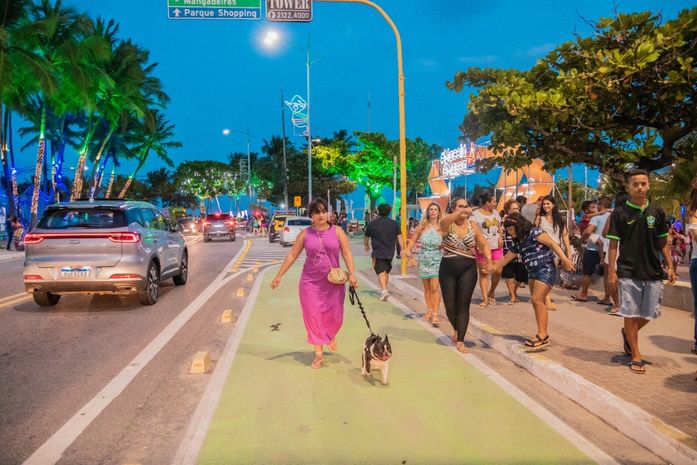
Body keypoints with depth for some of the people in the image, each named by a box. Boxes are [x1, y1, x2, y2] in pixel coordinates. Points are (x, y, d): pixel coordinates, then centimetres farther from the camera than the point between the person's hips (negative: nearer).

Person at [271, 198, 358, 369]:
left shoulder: (337, 231, -1)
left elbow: (347, 254, -3)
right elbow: (292, 255, 4)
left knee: (334, 315, 3)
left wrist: (352, 274, -16)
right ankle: (319, 353, 15)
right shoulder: (305, 234, 1)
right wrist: (279, 276, 1)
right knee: (313, 316, 1)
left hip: (333, 282, 0)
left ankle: (331, 336, 39)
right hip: (310, 281, 1)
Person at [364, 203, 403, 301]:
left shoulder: (372, 223, 1)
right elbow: (399, 238, 0)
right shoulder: (394, 223, 6)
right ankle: (383, 288, 31)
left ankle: (384, 290, -24)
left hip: (378, 252, -4)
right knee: (387, 271, 19)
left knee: (381, 271, -6)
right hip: (390, 252, 4)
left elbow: (366, 237, 13)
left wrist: (367, 246, 31)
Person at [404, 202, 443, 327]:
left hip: (437, 259, -3)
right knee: (427, 287, 11)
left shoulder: (442, 226, -4)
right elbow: (413, 239, 10)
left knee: (435, 287, -11)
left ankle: (435, 314, -8)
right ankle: (429, 310, 24)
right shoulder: (422, 226, 4)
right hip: (424, 259, 3)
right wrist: (408, 249, -4)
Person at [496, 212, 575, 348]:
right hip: (533, 272, 9)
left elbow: (551, 243, -20)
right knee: (538, 302, 6)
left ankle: (542, 335, -12)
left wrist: (564, 258, -30)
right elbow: (506, 258, 22)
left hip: (546, 269, -9)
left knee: (537, 299, -15)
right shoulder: (517, 242, 13)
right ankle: (542, 335, 11)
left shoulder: (534, 232, -11)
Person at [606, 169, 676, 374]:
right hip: (628, 272, -3)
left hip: (653, 272, 3)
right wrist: (611, 271, -8)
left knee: (650, 313, 9)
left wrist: (670, 267, 6)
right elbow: (613, 243, -3)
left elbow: (663, 242, 12)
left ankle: (627, 334, 37)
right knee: (631, 314, 1)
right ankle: (636, 356, 12)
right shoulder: (620, 213, -3)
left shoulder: (656, 212, 6)